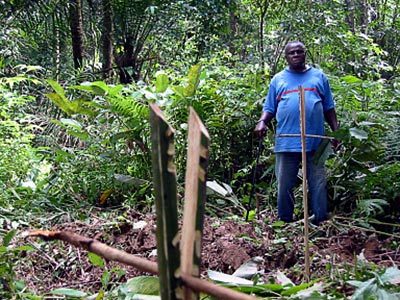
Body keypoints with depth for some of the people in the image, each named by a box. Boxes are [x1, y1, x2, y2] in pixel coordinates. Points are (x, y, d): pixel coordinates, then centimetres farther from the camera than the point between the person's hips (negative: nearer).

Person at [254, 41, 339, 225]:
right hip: (286, 142, 0)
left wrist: (336, 131, 7)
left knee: (318, 183, 3)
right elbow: (269, 108, 11)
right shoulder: (278, 80, 12)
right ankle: (285, 221, 16)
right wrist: (262, 122, -9)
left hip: (315, 142, 0)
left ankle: (320, 220, 12)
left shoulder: (319, 77, 12)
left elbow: (329, 108, 13)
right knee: (284, 185, 5)